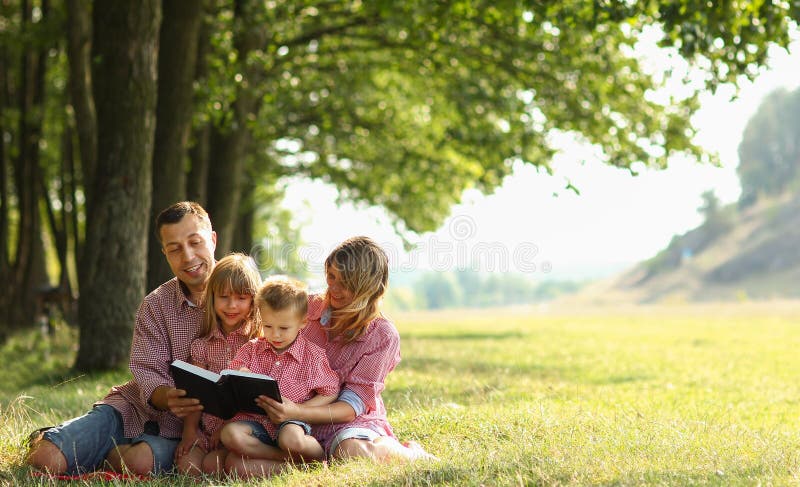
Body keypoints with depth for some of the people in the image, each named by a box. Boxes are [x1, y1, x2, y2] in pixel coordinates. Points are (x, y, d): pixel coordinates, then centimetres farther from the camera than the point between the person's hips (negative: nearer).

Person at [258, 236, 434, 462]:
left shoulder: (383, 335, -8)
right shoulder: (307, 307, 3)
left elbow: (353, 405, -14)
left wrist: (298, 412, -30)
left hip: (353, 421, -4)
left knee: (353, 451, -40)